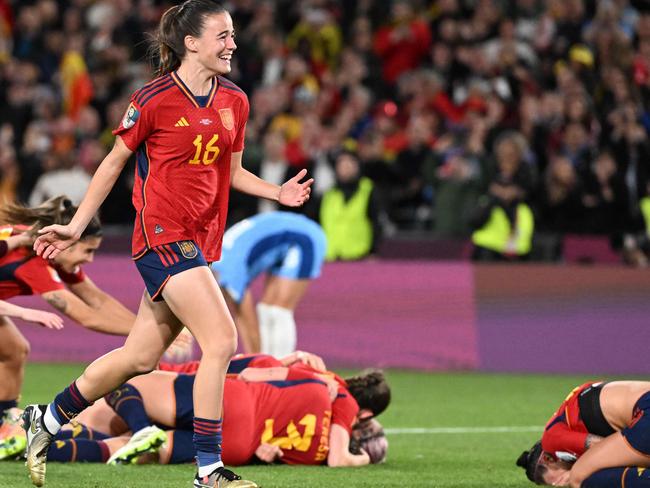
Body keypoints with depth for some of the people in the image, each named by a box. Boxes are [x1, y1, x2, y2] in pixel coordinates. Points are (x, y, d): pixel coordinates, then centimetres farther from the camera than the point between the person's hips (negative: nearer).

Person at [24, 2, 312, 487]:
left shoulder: (235, 102, 9)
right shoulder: (153, 100, -9)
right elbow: (115, 162, 2)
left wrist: (278, 192, 4)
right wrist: (75, 226, 4)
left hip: (199, 241, 7)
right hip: (162, 236, -7)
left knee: (140, 357, 13)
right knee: (222, 341, -18)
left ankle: (46, 420, 30)